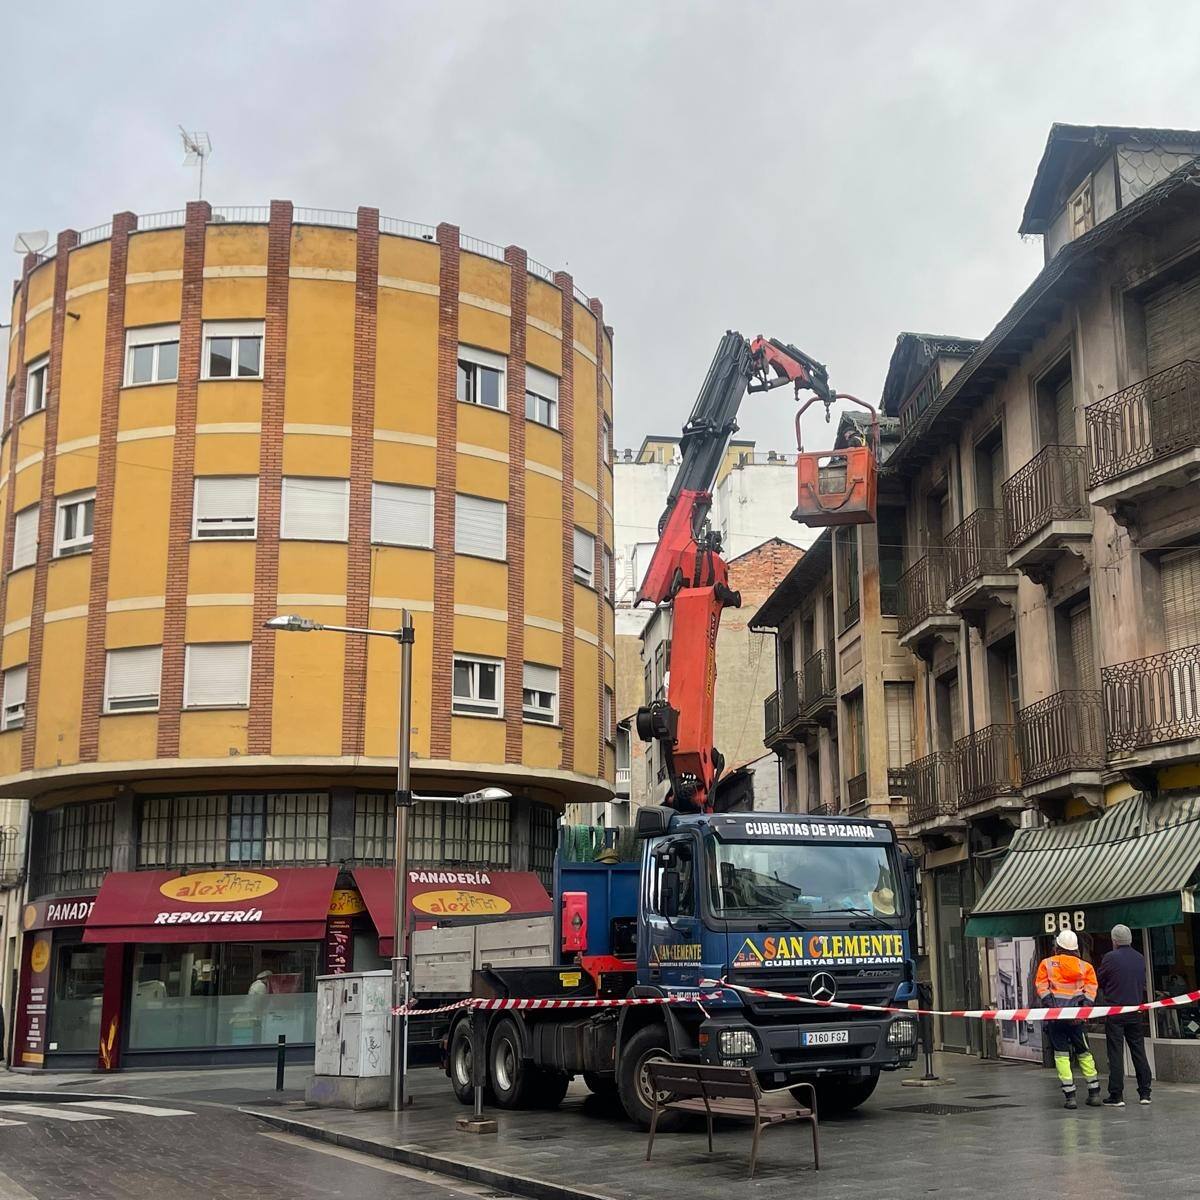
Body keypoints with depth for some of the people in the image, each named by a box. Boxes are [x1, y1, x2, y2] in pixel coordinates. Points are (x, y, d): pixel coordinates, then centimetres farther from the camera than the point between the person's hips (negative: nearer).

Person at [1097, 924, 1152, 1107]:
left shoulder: (1110, 958, -12)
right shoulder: (1140, 959, 5)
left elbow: (1099, 982, -4)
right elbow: (1144, 985, 14)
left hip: (1115, 1012, -5)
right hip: (1135, 1011, 5)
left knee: (1116, 1054, -2)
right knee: (1139, 1052, 12)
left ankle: (1117, 1096, -2)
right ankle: (1145, 1093, 15)